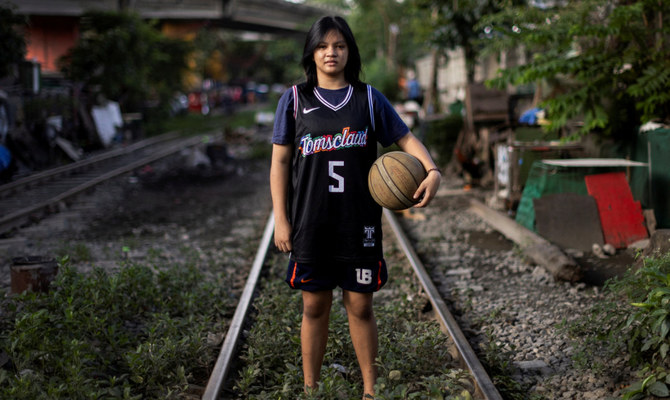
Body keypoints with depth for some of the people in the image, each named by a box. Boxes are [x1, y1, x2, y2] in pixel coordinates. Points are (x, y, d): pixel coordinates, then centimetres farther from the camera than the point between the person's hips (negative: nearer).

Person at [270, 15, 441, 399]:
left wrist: (433, 170, -16)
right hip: (311, 221, 0)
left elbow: (406, 138, 4)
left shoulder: (368, 97, 5)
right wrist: (281, 219, -1)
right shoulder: (295, 99, 4)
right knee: (315, 306, 7)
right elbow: (280, 162, 4)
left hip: (360, 221, 0)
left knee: (360, 306, 6)